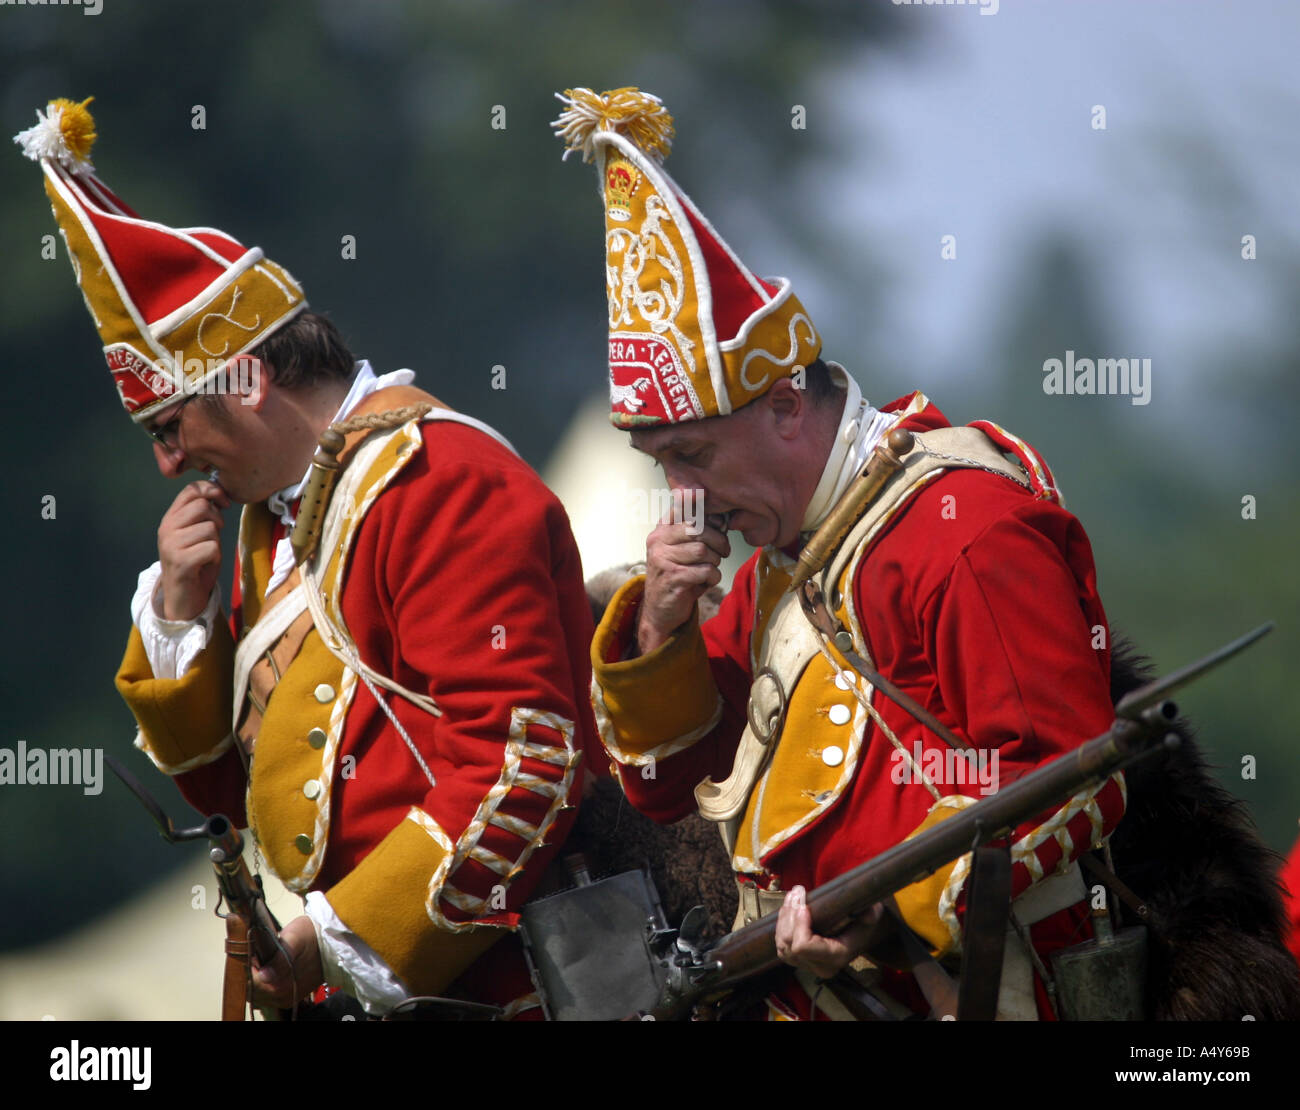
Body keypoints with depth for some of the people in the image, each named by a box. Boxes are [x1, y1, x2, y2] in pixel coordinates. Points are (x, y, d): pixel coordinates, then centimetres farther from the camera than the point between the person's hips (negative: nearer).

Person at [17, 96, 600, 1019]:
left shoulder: (442, 484, -11)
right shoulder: (278, 516, 18)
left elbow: (520, 763, -19)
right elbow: (224, 783, 23)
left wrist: (342, 941, -17)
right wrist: (179, 614, 7)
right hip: (355, 987, 8)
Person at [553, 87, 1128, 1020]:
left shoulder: (970, 531, -10)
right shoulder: (786, 544, 20)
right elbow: (663, 782, 24)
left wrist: (892, 906, -24)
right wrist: (660, 628, 6)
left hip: (949, 992, -8)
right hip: (793, 988, 8)